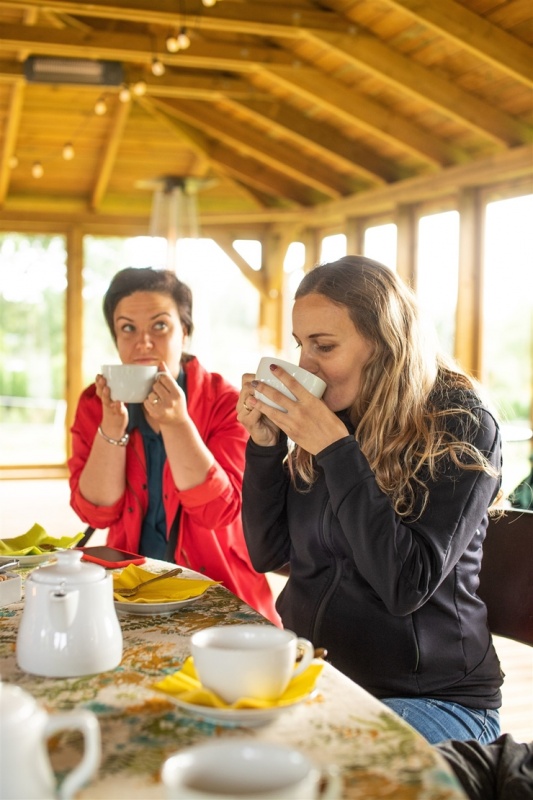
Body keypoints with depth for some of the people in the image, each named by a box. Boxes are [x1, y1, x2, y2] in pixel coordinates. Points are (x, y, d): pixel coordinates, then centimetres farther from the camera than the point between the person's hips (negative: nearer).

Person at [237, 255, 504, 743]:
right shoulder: (323, 418, 2)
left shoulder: (462, 429, -12)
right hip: (311, 674, 5)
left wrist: (336, 449, -24)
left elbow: (406, 586, -22)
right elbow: (267, 554, 5)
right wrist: (264, 444, -9)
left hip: (429, 697, -5)